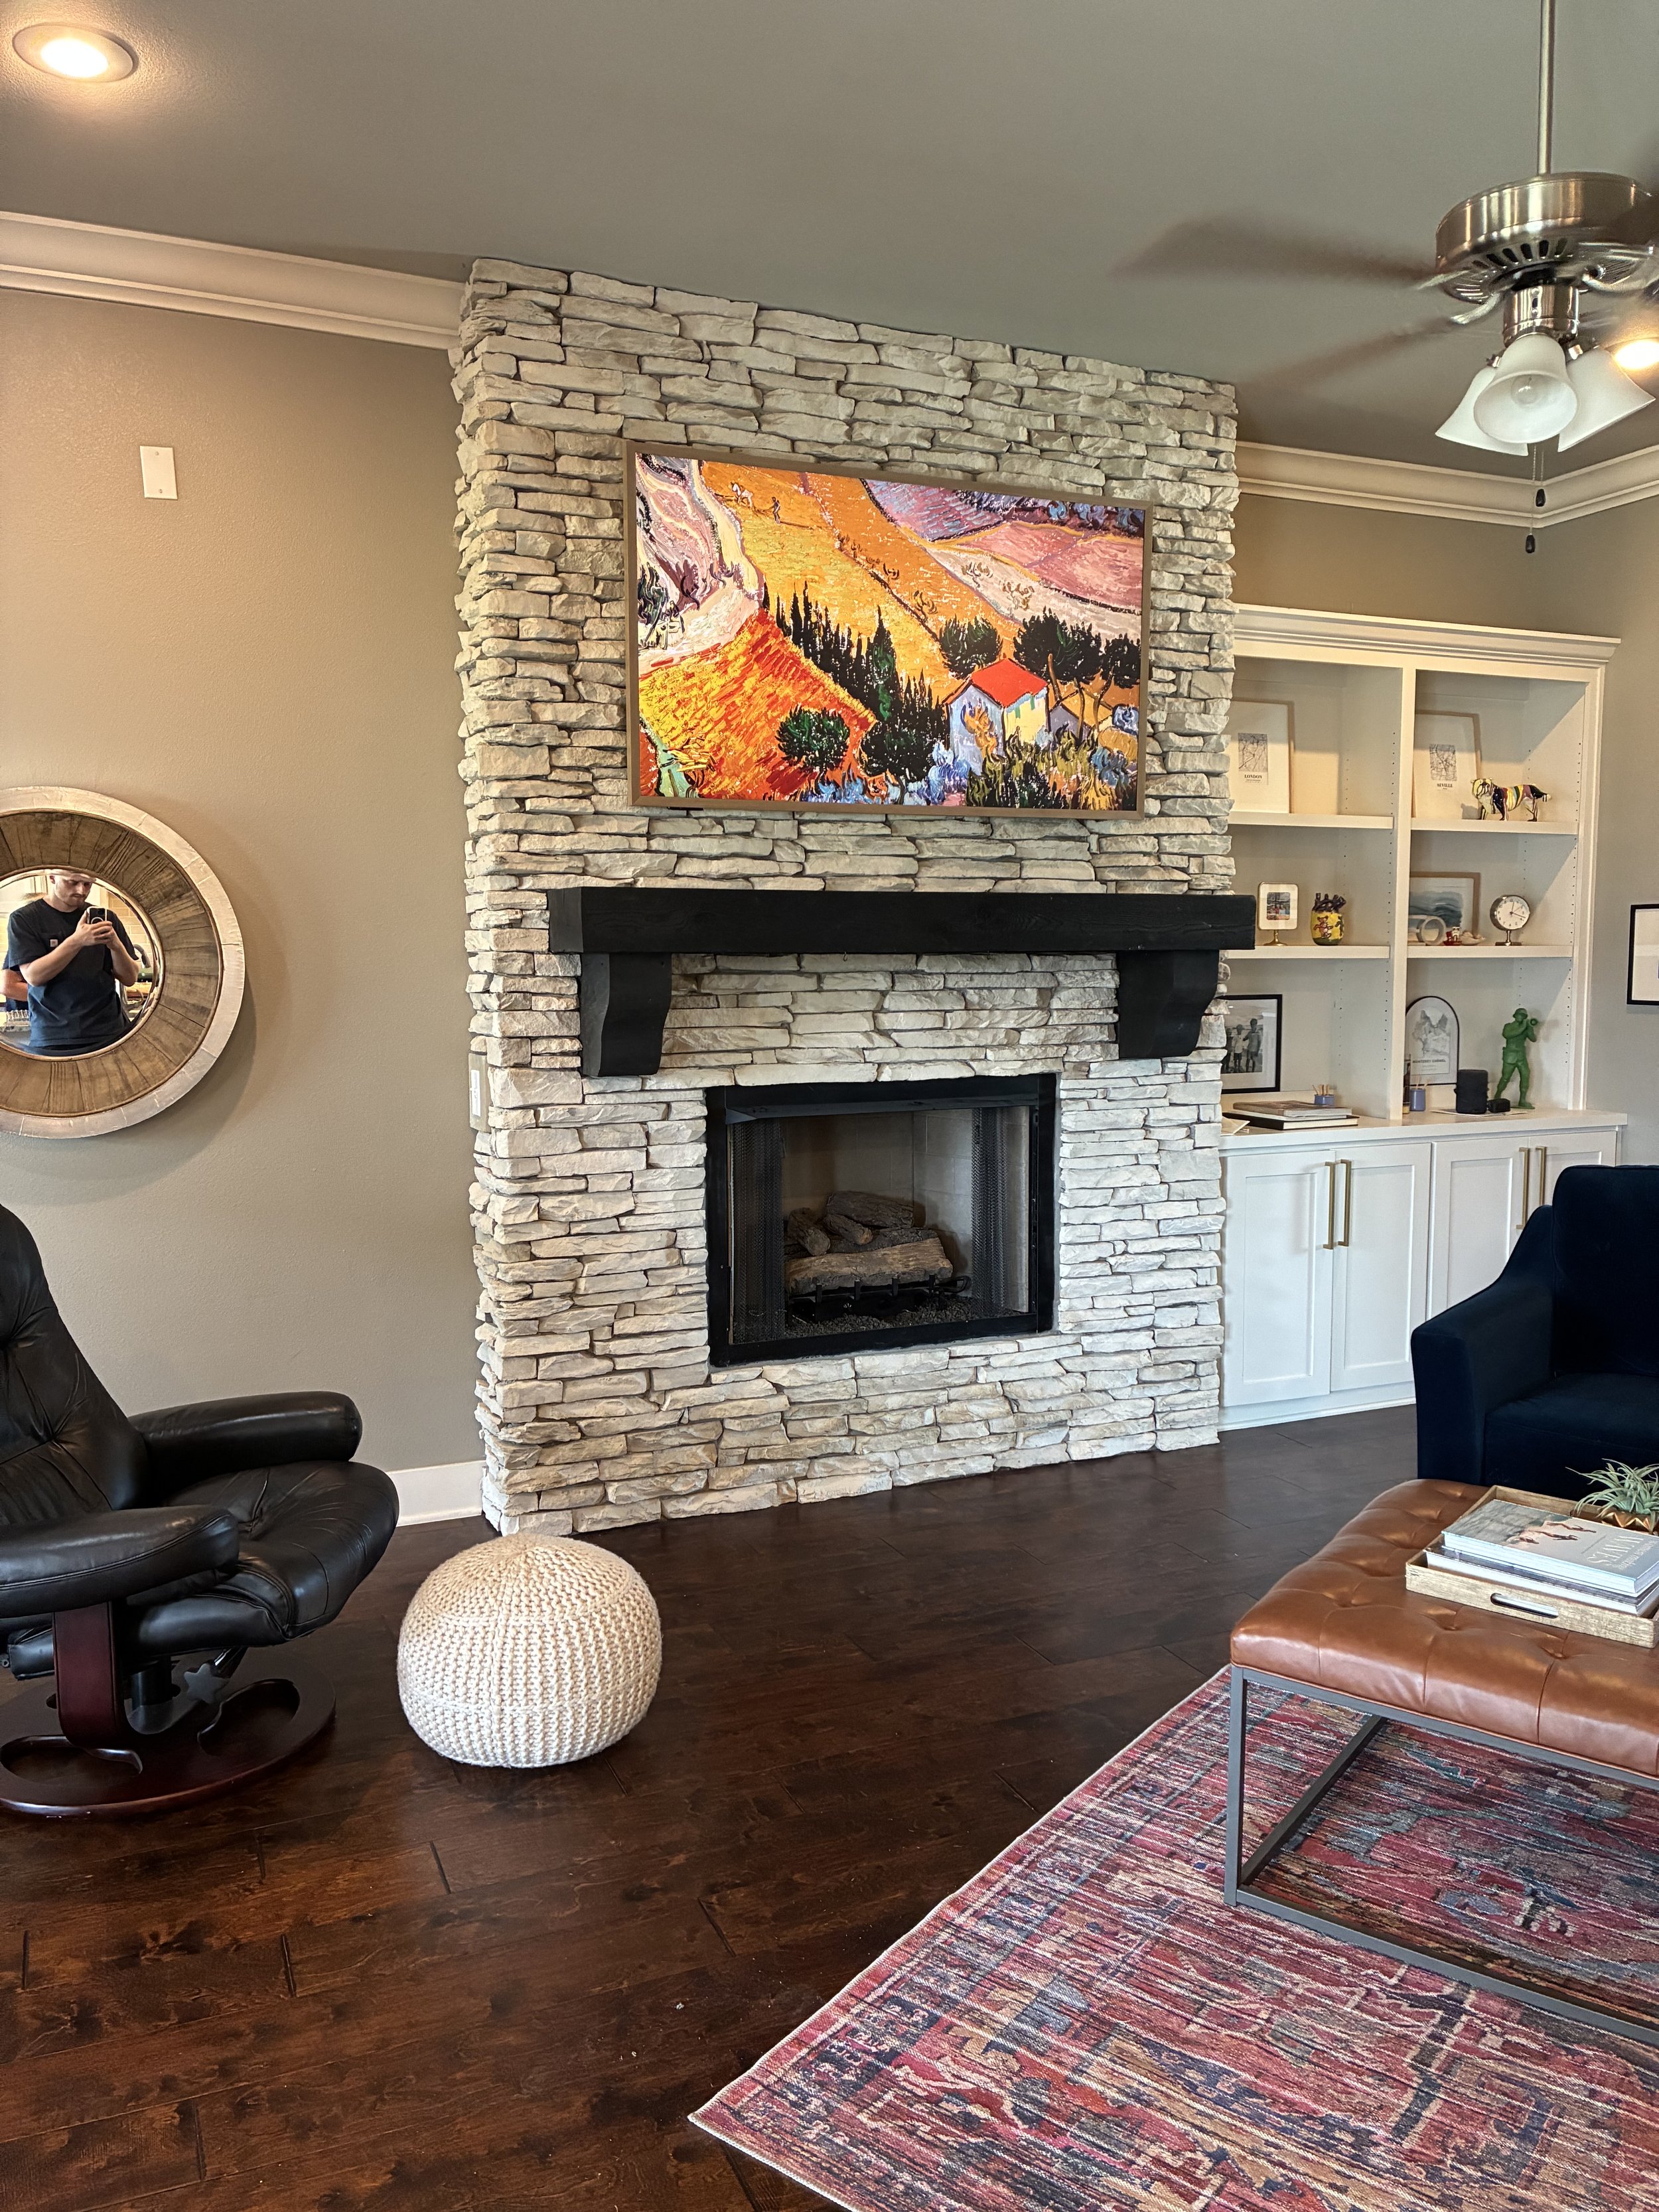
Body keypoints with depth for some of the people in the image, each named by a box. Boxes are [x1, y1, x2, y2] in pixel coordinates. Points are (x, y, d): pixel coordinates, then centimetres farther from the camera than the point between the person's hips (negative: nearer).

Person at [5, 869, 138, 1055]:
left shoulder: (103, 918, 7)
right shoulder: (24, 919, 0)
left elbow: (130, 978, 5)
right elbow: (33, 976, -12)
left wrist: (116, 945, -15)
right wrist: (77, 941, -23)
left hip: (108, 1035, 2)